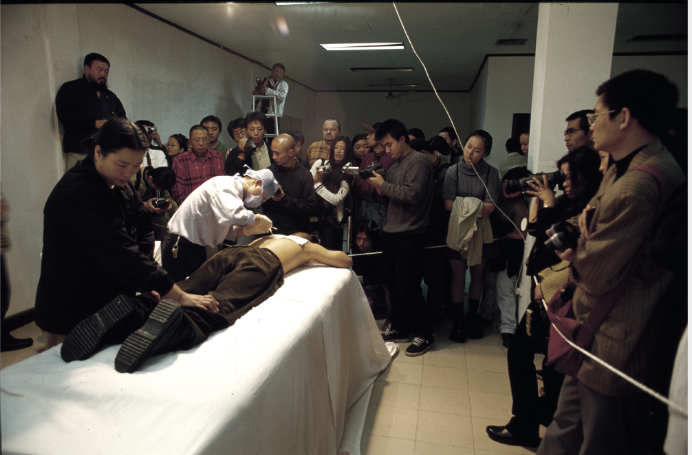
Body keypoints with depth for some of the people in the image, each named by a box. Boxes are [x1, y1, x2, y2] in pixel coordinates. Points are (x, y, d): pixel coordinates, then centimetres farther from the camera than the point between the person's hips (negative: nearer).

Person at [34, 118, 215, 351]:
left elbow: (144, 230, 6)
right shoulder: (75, 194, -26)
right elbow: (120, 253, -33)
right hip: (72, 317, -8)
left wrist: (148, 283, -11)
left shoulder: (117, 184, 4)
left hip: (109, 303, 8)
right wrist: (180, 296, -34)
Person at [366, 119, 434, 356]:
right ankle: (399, 328, 28)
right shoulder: (394, 166, 17)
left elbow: (412, 194, -23)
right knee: (393, 284, 13)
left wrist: (383, 185, -15)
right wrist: (380, 191, -2)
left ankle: (424, 335, 10)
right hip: (390, 233, 8)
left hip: (409, 236, -8)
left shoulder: (418, 162, -9)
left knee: (408, 287, -4)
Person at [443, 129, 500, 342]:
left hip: (480, 229, 1)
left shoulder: (491, 173, -6)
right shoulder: (453, 171, -5)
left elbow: (489, 208, -12)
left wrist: (462, 204, -18)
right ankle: (458, 321, 16)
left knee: (477, 274, 11)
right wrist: (476, 206, -18)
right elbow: (448, 204, -13)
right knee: (458, 275, 4)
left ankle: (472, 317, 29)